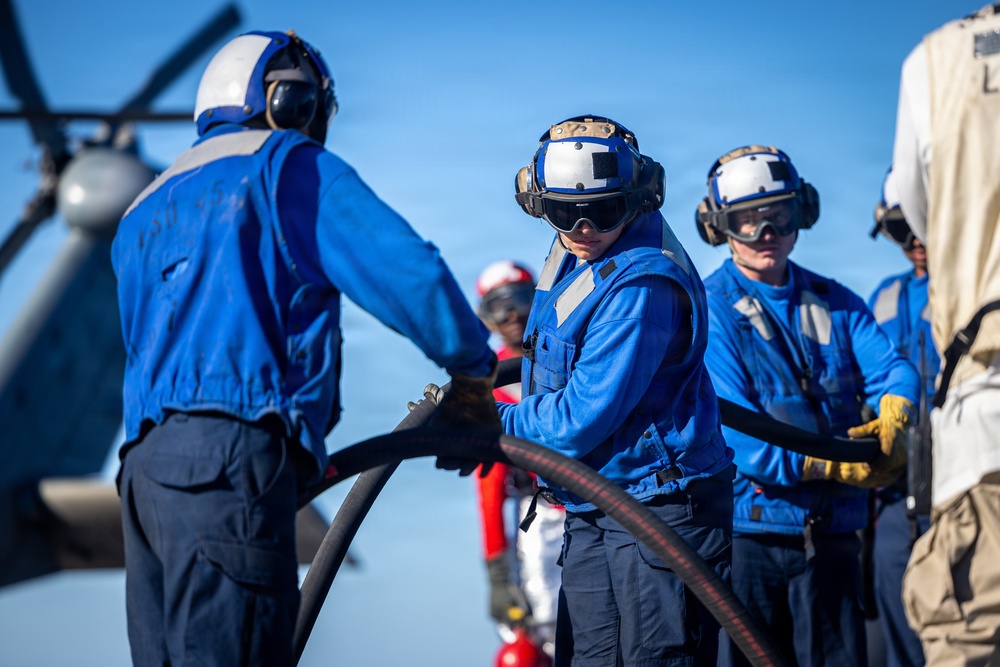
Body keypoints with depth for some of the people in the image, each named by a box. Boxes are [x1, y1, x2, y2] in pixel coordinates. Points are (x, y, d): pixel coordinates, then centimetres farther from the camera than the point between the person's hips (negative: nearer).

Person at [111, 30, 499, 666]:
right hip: (230, 462, -8)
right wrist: (472, 372, 9)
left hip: (147, 458, 8)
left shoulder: (145, 209, 27)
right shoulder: (288, 166, 3)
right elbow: (408, 272, -7)